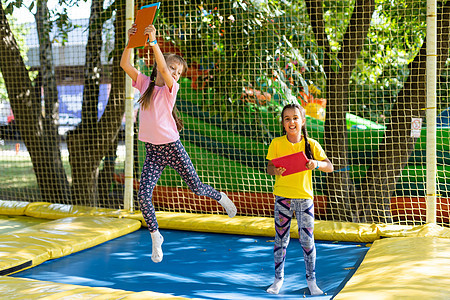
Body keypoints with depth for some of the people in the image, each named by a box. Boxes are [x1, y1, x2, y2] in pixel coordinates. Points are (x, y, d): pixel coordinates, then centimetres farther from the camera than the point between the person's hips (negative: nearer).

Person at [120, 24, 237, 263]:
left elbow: (163, 69, -26)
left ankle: (220, 197, 42)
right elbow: (125, 64, -3)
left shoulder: (171, 88, -6)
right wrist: (131, 41, -15)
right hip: (152, 151, 3)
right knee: (143, 195, -10)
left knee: (196, 187, 8)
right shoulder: (145, 83, 5)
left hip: (172, 147, -3)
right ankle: (155, 236, 11)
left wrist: (153, 41, -32)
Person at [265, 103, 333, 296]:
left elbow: (330, 167, -4)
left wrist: (316, 164, -24)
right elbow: (269, 167, -1)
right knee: (281, 239, 6)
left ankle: (311, 280, 18)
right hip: (283, 196, 0)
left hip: (304, 197, 0)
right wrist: (275, 170, -24)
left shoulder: (311, 144, -3)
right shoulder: (277, 143, -3)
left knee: (307, 240, 2)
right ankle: (278, 279, 22)